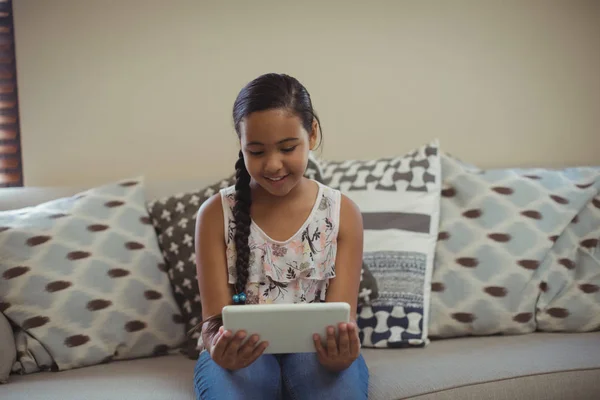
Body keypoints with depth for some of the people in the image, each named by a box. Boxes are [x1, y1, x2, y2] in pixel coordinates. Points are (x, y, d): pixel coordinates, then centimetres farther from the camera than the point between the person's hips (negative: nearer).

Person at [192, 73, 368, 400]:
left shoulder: (342, 212, -2)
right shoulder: (216, 213, -4)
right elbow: (215, 319, -5)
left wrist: (341, 353, -31)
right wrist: (221, 350, -31)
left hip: (317, 349, 1)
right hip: (240, 352, 0)